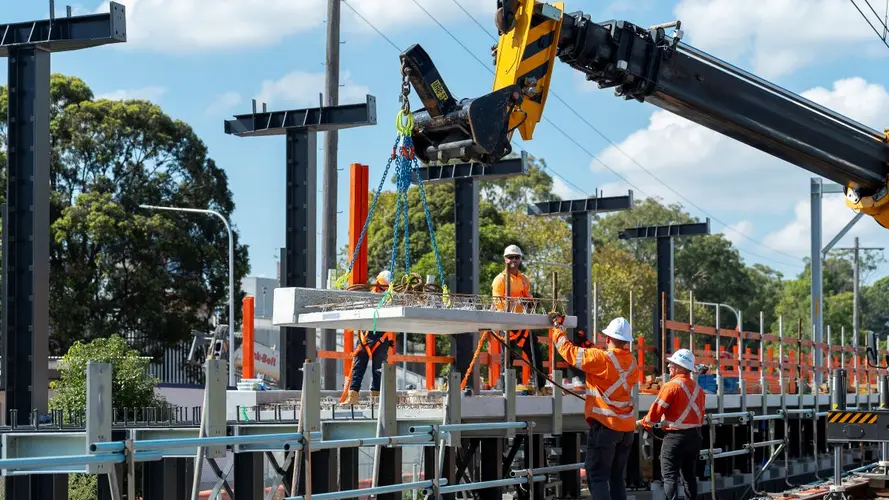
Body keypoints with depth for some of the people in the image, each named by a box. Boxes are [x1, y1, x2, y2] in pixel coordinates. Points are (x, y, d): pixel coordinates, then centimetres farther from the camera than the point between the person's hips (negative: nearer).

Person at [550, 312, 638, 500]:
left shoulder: (600, 358, -14)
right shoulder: (631, 361, 5)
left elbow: (568, 351, -7)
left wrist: (557, 327, 7)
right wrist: (592, 348, 21)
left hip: (605, 425, -7)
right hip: (627, 428, 7)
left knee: (597, 477, -5)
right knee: (617, 478, 13)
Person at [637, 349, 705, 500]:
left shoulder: (672, 386, -13)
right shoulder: (697, 388, 9)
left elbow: (656, 411, -10)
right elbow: (701, 414, 13)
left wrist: (642, 423, 5)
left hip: (675, 436, -7)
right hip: (695, 436, 7)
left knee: (669, 476, -5)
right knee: (689, 475, 14)